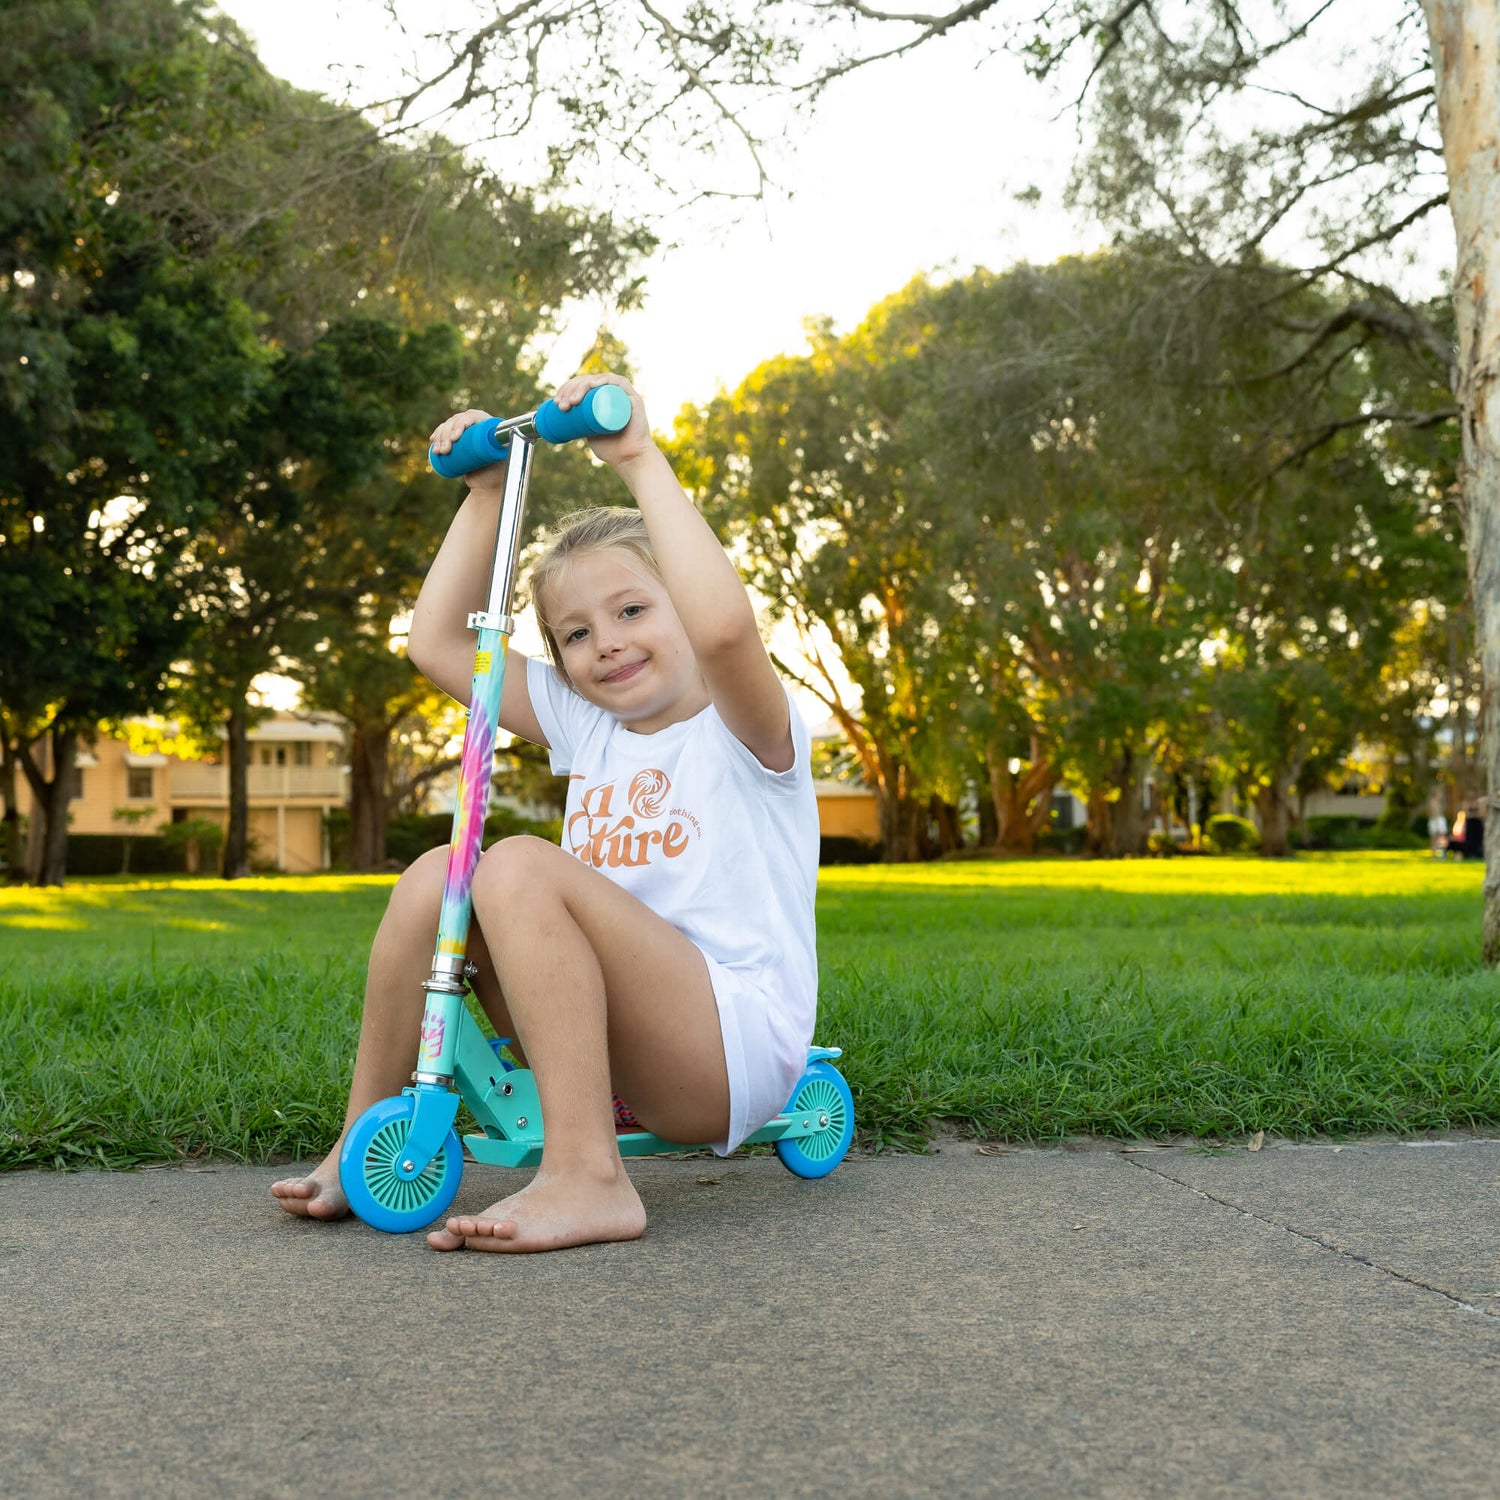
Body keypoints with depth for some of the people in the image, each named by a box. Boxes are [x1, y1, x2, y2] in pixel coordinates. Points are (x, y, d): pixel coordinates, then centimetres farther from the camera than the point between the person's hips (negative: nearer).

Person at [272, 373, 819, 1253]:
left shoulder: (748, 729, -3)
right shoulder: (586, 728, 16)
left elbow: (723, 626, -28)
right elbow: (438, 642, 17)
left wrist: (640, 457, -23)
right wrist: (486, 490, 13)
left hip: (736, 1049, -7)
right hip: (622, 1046, 7)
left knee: (521, 867, -26)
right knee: (436, 875, -7)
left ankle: (589, 1177, -29)